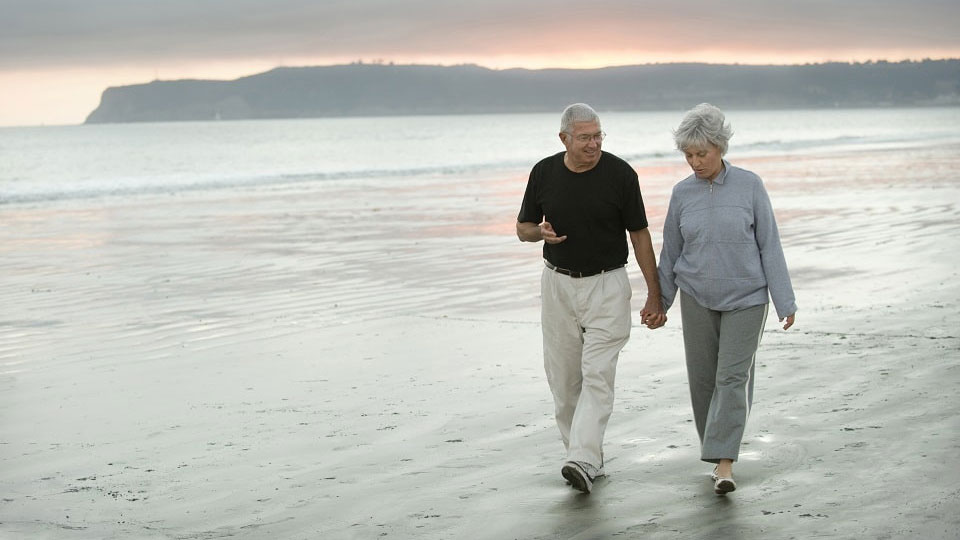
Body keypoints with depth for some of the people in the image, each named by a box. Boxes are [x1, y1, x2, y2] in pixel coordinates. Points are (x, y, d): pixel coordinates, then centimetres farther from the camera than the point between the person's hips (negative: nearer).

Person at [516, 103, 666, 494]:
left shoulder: (620, 174, -9)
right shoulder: (544, 173, -2)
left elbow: (639, 235, -3)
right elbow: (523, 227, 10)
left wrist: (654, 297, -4)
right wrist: (541, 233, -16)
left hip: (606, 286, -3)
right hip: (558, 284, 3)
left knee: (597, 374, -13)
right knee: (564, 378, 6)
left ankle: (583, 462, -20)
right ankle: (587, 455, 19)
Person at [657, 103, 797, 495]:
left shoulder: (749, 186, -8)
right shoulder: (682, 193, -1)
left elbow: (769, 245, -6)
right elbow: (671, 252, 9)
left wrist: (785, 302, -8)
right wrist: (659, 302, 15)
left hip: (745, 298, -3)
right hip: (697, 299, 3)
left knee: (733, 377, -9)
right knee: (703, 377, 5)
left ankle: (724, 464, -10)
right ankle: (720, 453, 21)